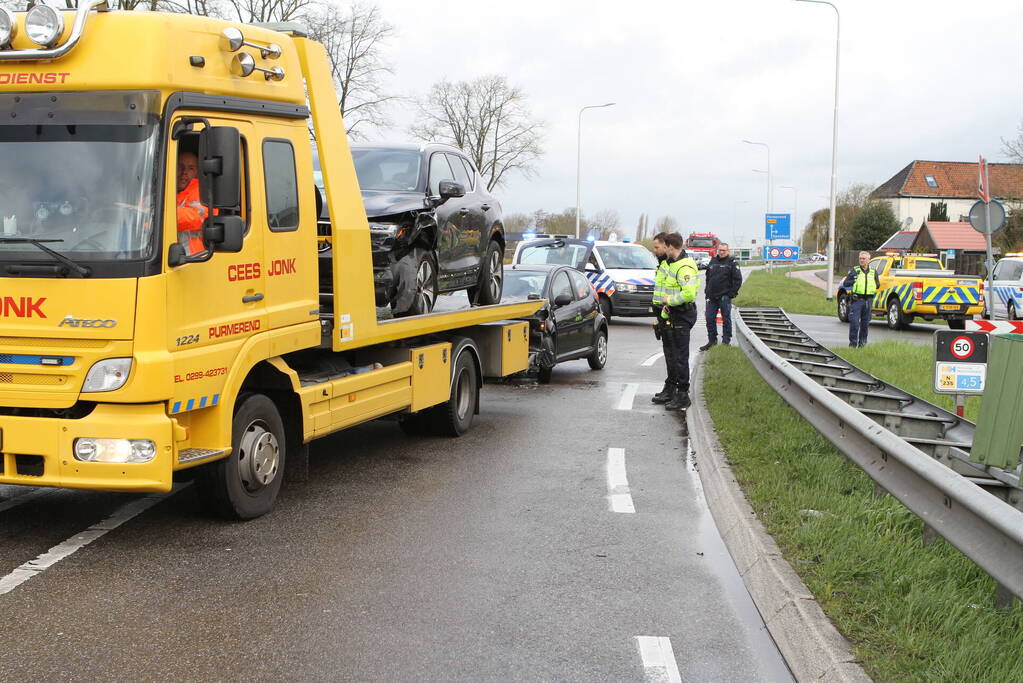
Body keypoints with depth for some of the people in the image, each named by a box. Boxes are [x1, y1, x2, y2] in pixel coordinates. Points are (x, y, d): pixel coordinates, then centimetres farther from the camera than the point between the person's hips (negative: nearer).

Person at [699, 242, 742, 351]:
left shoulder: (732, 262, -3)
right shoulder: (713, 261, 13)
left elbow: (738, 279, -6)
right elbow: (708, 277, 22)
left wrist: (732, 293, -9)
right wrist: (707, 291, 13)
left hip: (724, 297, -5)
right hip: (711, 297, 5)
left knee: (726, 319, 1)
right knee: (709, 319, 7)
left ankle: (726, 341, 8)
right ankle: (712, 341, 18)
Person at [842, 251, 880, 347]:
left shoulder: (873, 272, 12)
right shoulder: (854, 270, 3)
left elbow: (878, 284, 21)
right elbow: (845, 283, 2)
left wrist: (874, 284, 0)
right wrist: (854, 281, -13)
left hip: (868, 300, 3)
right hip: (856, 299, -3)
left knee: (865, 322, 8)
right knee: (854, 322, -9)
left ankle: (863, 342, 19)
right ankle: (853, 342, -4)